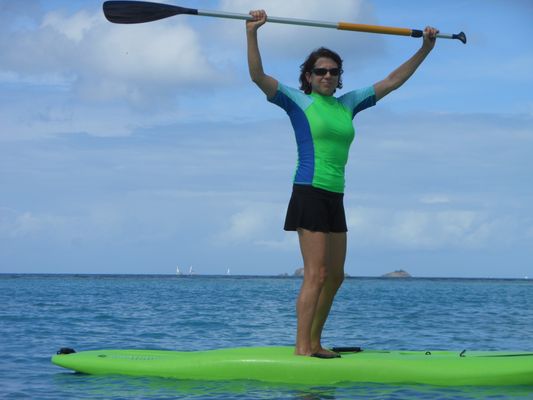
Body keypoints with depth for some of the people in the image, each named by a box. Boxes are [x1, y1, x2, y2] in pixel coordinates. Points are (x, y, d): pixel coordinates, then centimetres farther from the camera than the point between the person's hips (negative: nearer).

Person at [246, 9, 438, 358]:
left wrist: (425, 49, 20)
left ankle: (315, 343, 20)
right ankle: (302, 349, -12)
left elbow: (392, 81, 21)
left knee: (335, 277, 10)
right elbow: (258, 76, -13)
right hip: (309, 194, -7)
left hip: (335, 198, 7)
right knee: (315, 275, -13)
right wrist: (252, 34, -23)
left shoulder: (347, 104, 15)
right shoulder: (298, 101, -1)